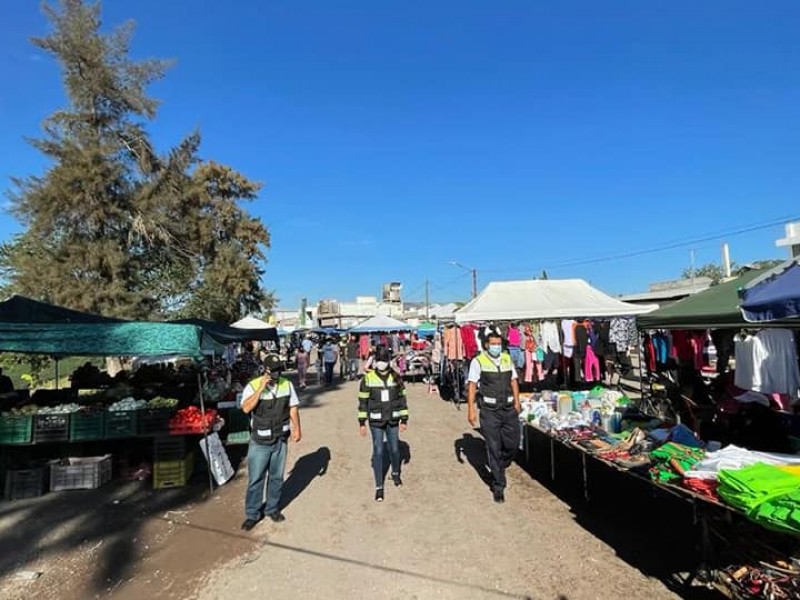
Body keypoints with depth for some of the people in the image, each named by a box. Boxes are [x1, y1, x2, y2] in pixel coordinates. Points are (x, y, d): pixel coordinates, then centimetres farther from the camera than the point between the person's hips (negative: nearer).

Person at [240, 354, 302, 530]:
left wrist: (296, 429, -4)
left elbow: (293, 408, 3)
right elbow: (246, 408, -25)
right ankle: (252, 514, 24)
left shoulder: (287, 385, -3)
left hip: (280, 439, 3)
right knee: (255, 479, 6)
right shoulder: (253, 386, -12)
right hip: (259, 442, -3)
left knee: (276, 477, 15)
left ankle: (272, 508, 34)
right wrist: (261, 388, -29)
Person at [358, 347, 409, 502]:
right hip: (376, 421, -2)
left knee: (394, 449, 13)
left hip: (393, 420, 2)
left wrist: (404, 419, 3)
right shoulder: (368, 378, -7)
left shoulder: (396, 377, -2)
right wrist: (362, 423, -3)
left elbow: (402, 398, 5)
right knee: (378, 452, 0)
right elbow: (363, 401, -3)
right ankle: (379, 487, 14)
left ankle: (396, 473, 43)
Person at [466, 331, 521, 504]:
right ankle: (498, 486, 17)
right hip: (490, 411, -4)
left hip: (509, 408, 4)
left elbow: (513, 380, 16)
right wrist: (470, 410, -11)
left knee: (512, 444, 7)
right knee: (494, 448, 3)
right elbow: (472, 385, -8)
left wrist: (517, 401, 9)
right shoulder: (478, 361, -8)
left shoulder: (507, 358, 8)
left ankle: (500, 468, 38)